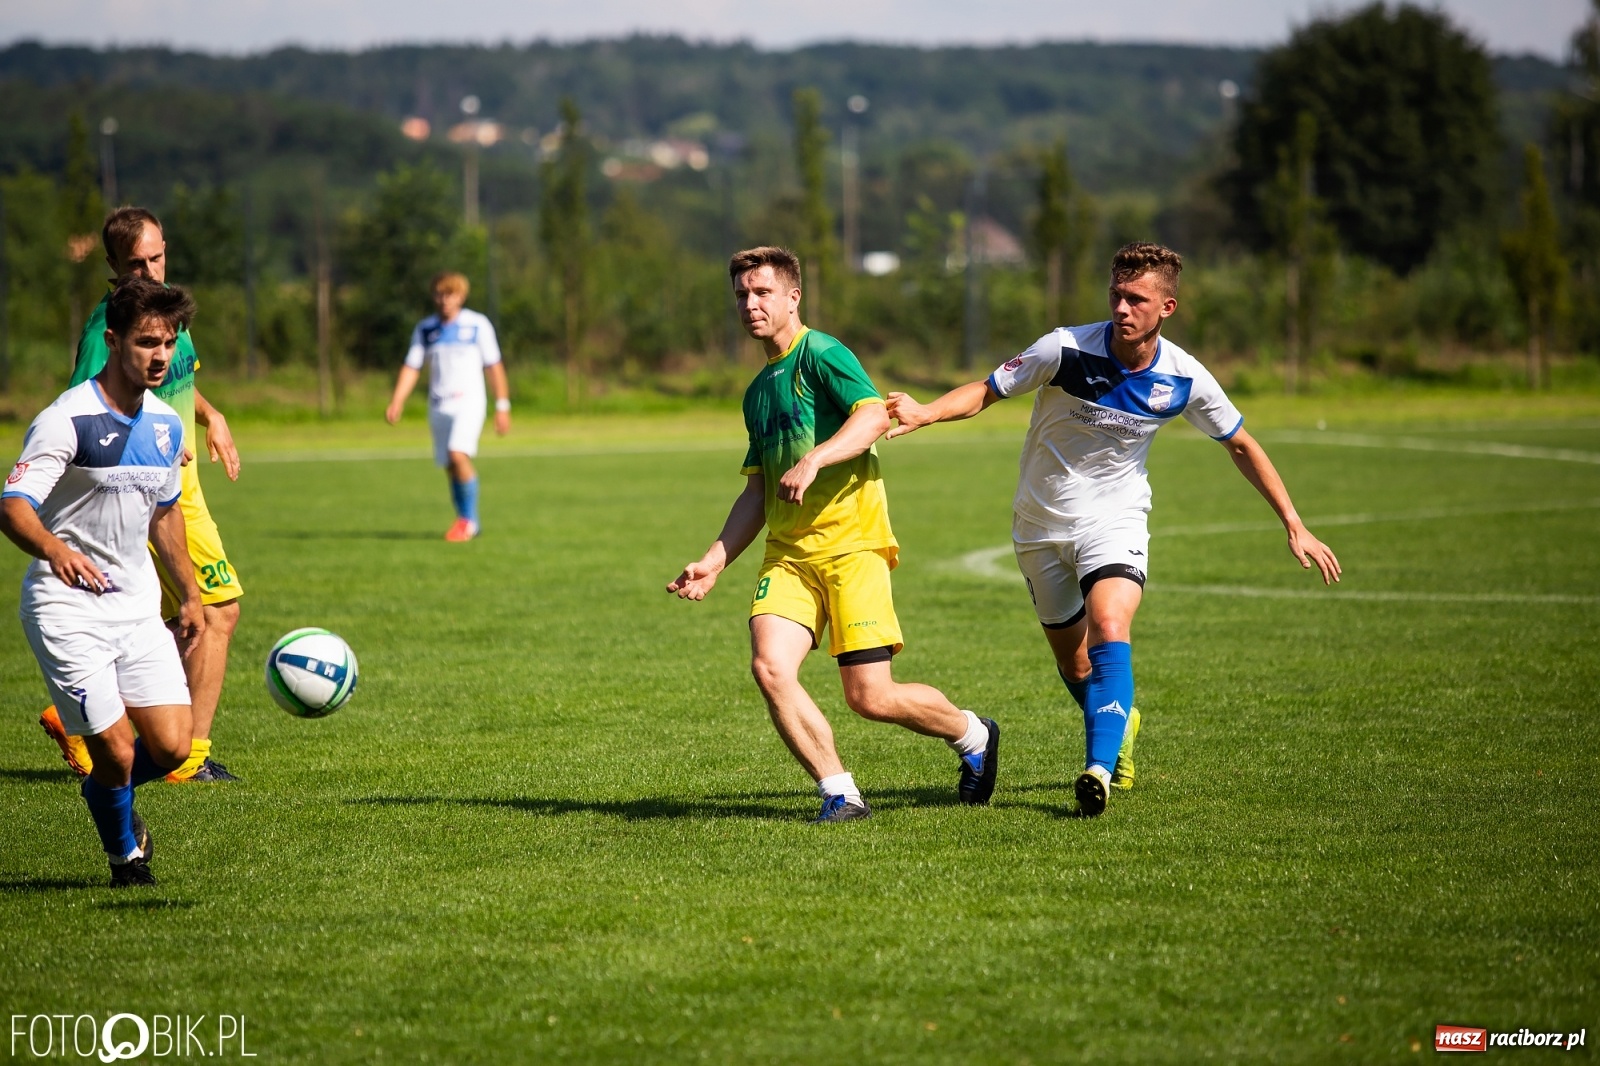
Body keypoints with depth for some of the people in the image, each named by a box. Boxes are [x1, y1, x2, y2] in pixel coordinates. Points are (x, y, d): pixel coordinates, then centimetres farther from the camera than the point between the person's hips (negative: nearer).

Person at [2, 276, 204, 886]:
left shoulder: (167, 424, 7)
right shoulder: (67, 419, -16)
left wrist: (190, 595, 23)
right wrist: (55, 550, -46)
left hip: (138, 606, 6)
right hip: (68, 608, -6)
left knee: (173, 747, -4)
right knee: (116, 750, -11)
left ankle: (107, 792, 29)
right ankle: (125, 855, 19)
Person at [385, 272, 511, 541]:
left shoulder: (478, 325, -1)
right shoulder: (425, 329, 7)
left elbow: (494, 367, 2)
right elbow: (411, 367, 5)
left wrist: (502, 407, 0)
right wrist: (396, 402, -8)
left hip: (469, 401, -4)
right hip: (439, 405, 4)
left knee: (459, 456, -23)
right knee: (451, 468, 3)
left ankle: (468, 520, -12)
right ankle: (468, 525, 15)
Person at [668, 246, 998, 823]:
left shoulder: (821, 354, -3)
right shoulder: (758, 391, 21)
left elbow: (873, 415, -21)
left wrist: (813, 460, -32)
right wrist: (713, 561, 18)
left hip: (851, 543, -7)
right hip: (788, 552, 7)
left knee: (871, 697, -8)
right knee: (769, 665, -18)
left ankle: (973, 735, 21)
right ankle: (839, 793, -7)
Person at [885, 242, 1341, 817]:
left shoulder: (1185, 379, -13)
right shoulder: (1067, 349, -19)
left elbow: (1241, 446, 3)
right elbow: (986, 391, -12)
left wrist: (1295, 526, 0)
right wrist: (924, 413, -32)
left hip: (1115, 518, -1)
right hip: (1042, 525, 1)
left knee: (1109, 631, -28)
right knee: (1073, 663, 11)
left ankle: (1099, 768, -33)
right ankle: (1119, 726, 43)